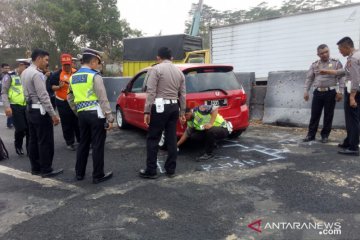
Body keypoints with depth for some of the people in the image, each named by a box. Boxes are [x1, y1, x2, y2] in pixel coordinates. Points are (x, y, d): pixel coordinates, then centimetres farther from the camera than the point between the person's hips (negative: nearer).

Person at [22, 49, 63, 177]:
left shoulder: (25, 72, 12)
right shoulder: (37, 74, -18)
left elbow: (27, 92, 16)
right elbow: (43, 96, -22)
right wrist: (53, 114, -20)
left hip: (30, 109, 10)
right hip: (40, 111, -10)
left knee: (33, 140, 14)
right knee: (45, 141, -1)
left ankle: (35, 168, 23)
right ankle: (46, 170, 6)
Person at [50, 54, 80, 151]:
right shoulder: (56, 74, -6)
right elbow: (53, 87, -7)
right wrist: (59, 87, -25)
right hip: (63, 102, -3)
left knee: (78, 122, 10)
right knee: (67, 124, 4)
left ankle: (80, 140, 23)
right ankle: (70, 143, 15)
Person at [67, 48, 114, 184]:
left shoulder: (73, 78, 13)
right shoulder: (95, 76, -10)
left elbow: (70, 98, 19)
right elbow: (103, 99, -14)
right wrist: (110, 118, -12)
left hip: (82, 114, 7)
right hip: (96, 114, -7)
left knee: (83, 143, 17)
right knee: (97, 145, 1)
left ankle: (79, 173, 26)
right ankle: (98, 175, 8)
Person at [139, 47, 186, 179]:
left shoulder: (155, 69, -6)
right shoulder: (179, 71, 12)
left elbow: (151, 92, -14)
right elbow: (182, 94, 11)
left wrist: (147, 111, -13)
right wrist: (182, 111, 16)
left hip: (160, 107, -6)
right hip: (174, 107, 6)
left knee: (153, 139, 2)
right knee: (171, 139, 11)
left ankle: (151, 171, 7)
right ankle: (171, 169, 18)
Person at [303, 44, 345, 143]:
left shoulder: (336, 63, 2)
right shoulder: (314, 65, 9)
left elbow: (341, 78, -1)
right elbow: (309, 78, 11)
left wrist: (340, 92, -9)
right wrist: (306, 91, 3)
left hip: (330, 93, -2)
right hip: (318, 93, 2)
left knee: (328, 116, 3)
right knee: (314, 115, 4)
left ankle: (325, 135, 15)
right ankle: (311, 134, 12)